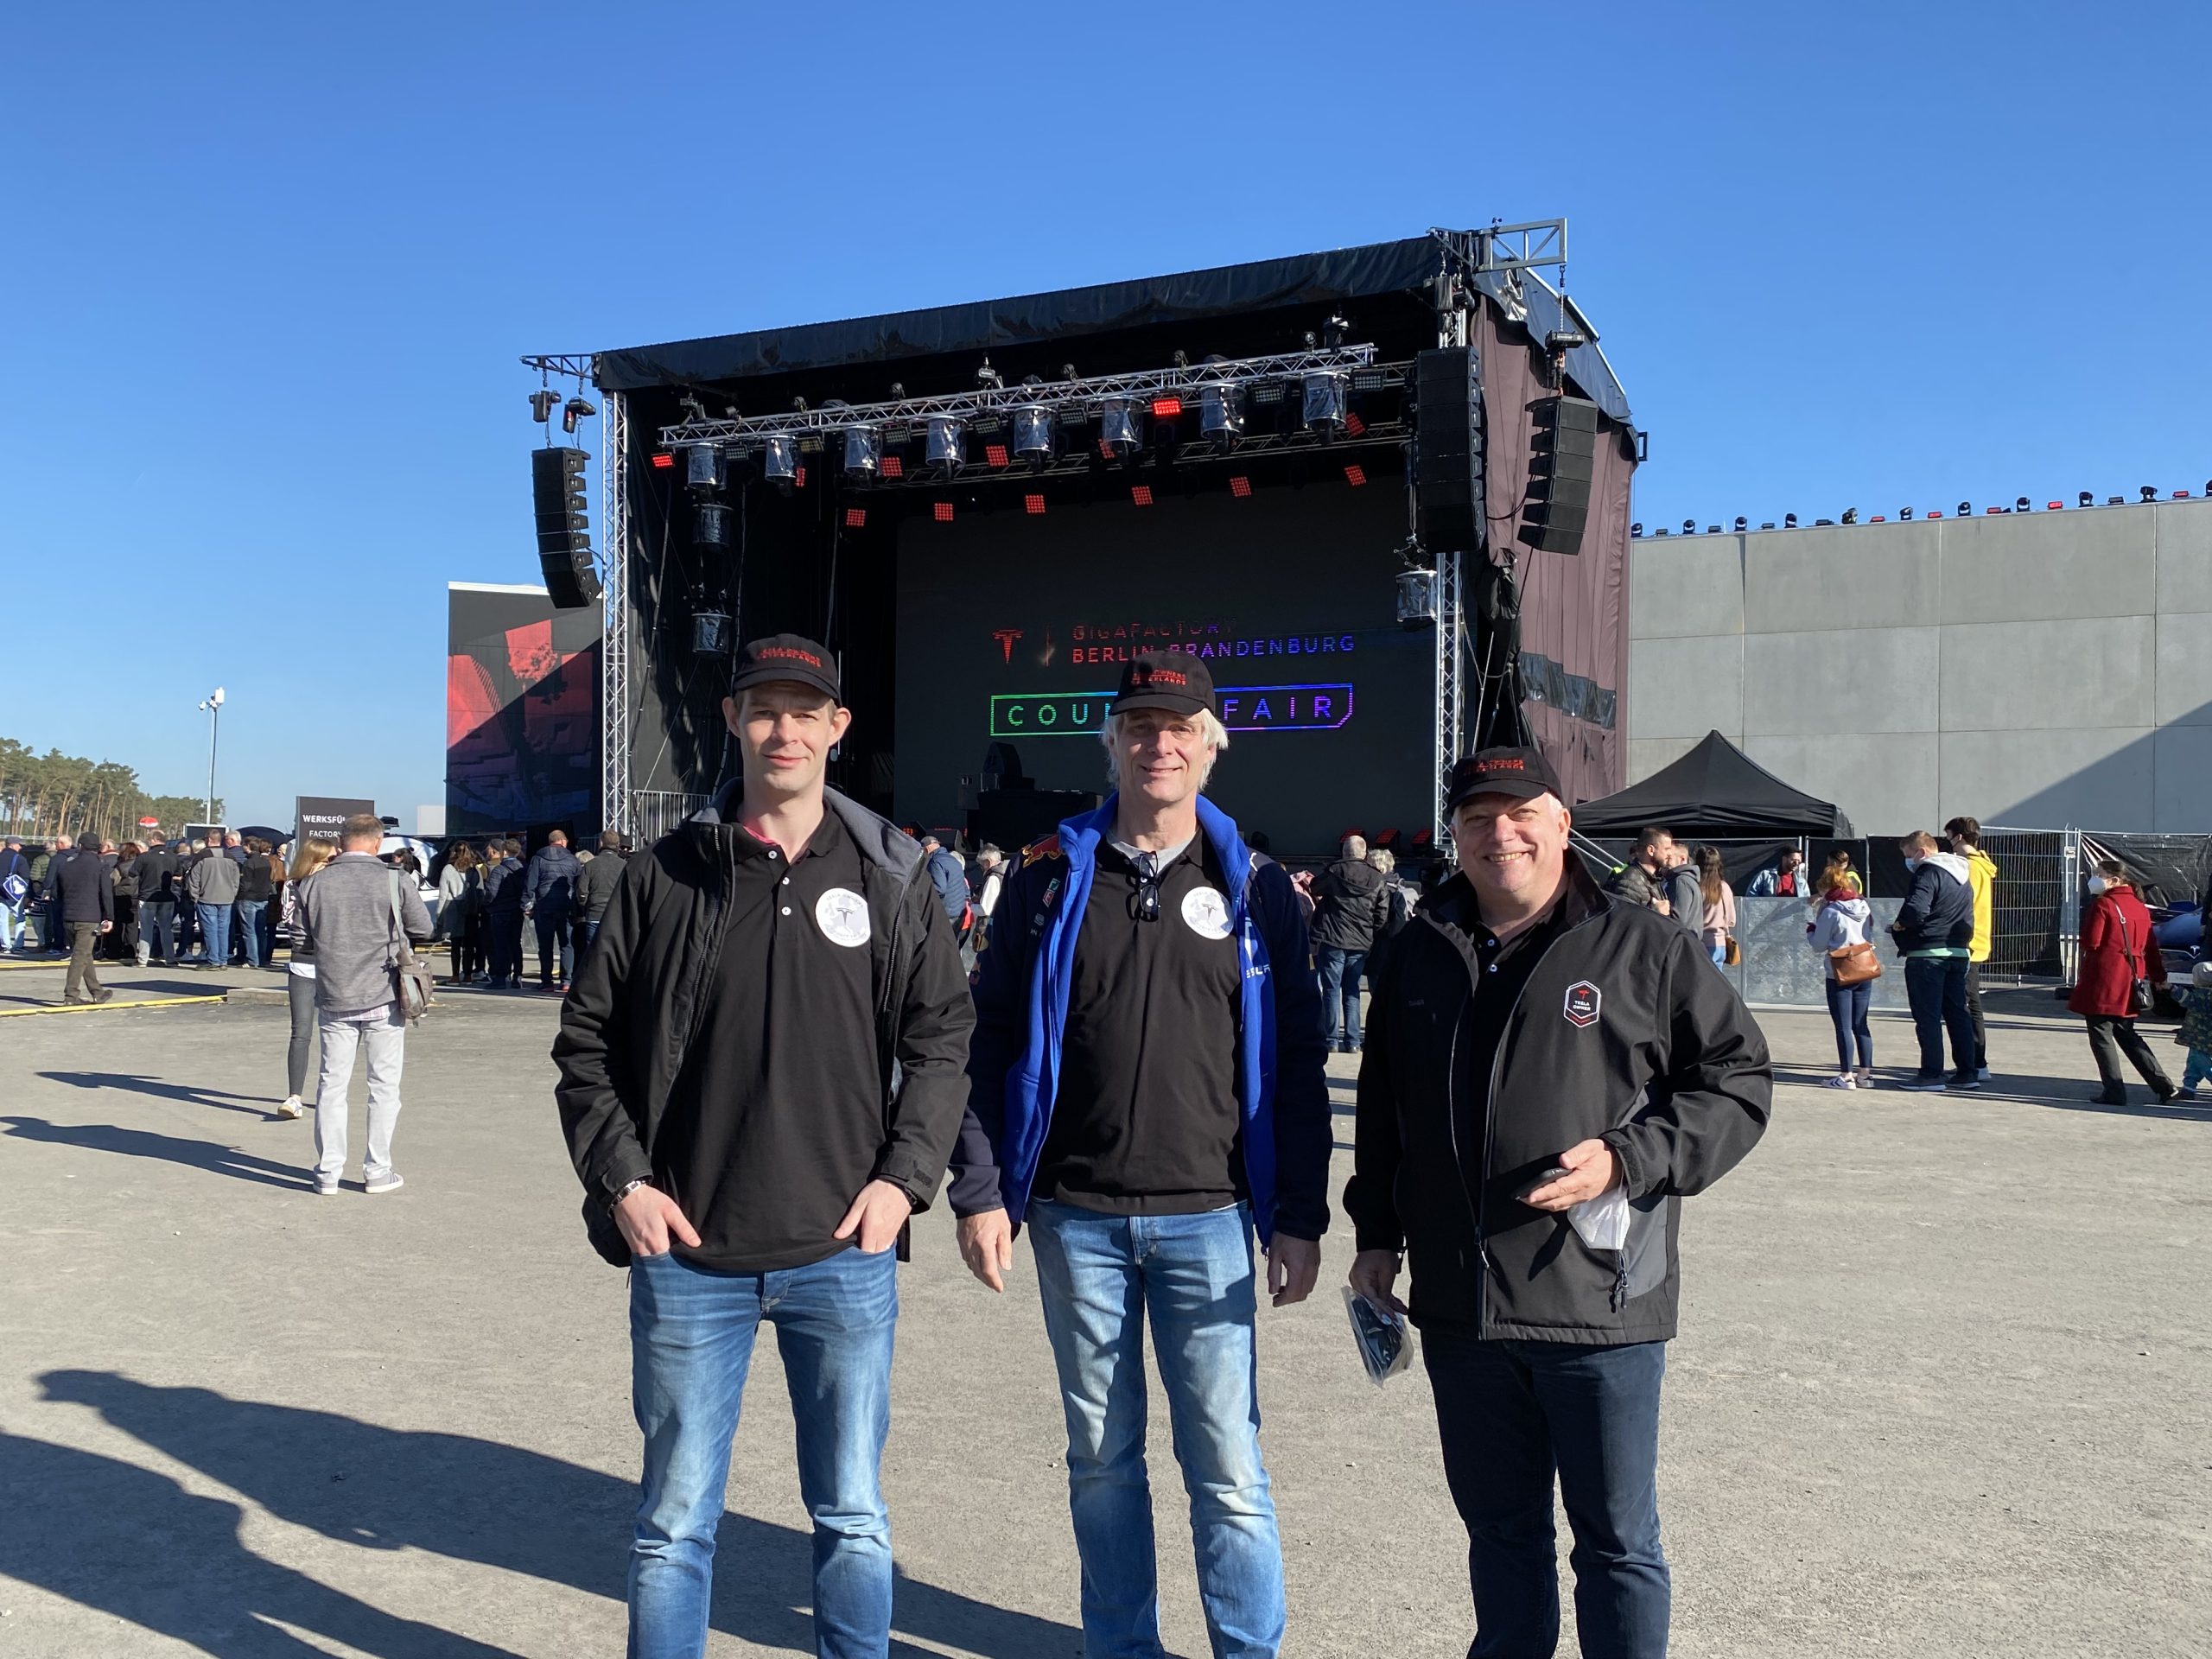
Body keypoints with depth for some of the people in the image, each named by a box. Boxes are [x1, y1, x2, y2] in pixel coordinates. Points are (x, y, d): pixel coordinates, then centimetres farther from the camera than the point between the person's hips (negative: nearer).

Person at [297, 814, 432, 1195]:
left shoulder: (316, 884, -3)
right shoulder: (394, 881, -10)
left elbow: (305, 939, 7)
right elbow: (424, 929, -1)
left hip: (333, 999, 2)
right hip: (383, 998, -2)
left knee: (331, 1084, 11)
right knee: (384, 1085, 8)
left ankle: (328, 1173, 14)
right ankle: (377, 1171, 11)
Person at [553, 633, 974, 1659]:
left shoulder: (890, 880, 2)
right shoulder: (664, 877, 0)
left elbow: (941, 1036, 5)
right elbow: (587, 1041, 5)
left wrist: (905, 1176, -5)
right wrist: (620, 1179, -4)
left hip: (844, 1256, 0)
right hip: (688, 1256, 0)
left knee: (851, 1518, 13)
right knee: (675, 1522, 12)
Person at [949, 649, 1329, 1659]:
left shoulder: (1257, 890, 4)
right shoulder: (1051, 882, 4)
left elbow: (1295, 1068, 4)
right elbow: (992, 1044, 4)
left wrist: (1298, 1219, 1)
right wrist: (979, 1190, -2)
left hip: (1209, 1218, -1)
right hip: (1076, 1217, 1)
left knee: (1227, 1464, 1)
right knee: (1101, 1458, 12)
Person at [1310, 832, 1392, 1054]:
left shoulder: (1334, 872, -5)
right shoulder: (1378, 880, 2)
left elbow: (1314, 888, 11)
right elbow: (1382, 917, 2)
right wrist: (1370, 936, 15)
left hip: (1332, 940, -3)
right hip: (1361, 944, 3)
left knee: (1331, 990, 4)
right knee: (1352, 991, 11)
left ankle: (1329, 1039, 5)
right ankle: (1352, 1041, 9)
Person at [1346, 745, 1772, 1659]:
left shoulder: (1642, 946, -4)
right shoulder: (1420, 955, 10)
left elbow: (1738, 1078, -3)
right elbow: (1381, 1106, 19)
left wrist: (1628, 1160, -16)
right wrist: (1377, 1234, 15)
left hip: (1601, 1306, -4)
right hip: (1459, 1308, 4)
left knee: (1617, 1540, 9)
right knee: (1499, 1527, 19)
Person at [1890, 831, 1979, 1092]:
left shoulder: (1928, 873, -13)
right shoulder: (1961, 875, 17)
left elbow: (1916, 909, -26)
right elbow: (1966, 917, 22)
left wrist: (1900, 924, -9)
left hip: (1928, 953, -9)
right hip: (1958, 953, 9)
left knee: (1928, 1016, -4)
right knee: (1957, 1013, 12)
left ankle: (1931, 1074, -3)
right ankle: (1966, 1073, 15)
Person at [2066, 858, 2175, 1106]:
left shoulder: (2102, 904, -12)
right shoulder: (2139, 907, 12)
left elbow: (2090, 942, -15)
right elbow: (2150, 946, 16)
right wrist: (2158, 976, 23)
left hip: (2103, 983, -8)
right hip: (2130, 983, 8)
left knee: (2101, 1036, 0)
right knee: (2127, 1035, 18)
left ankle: (2114, 1092, -1)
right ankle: (2164, 1086, 15)